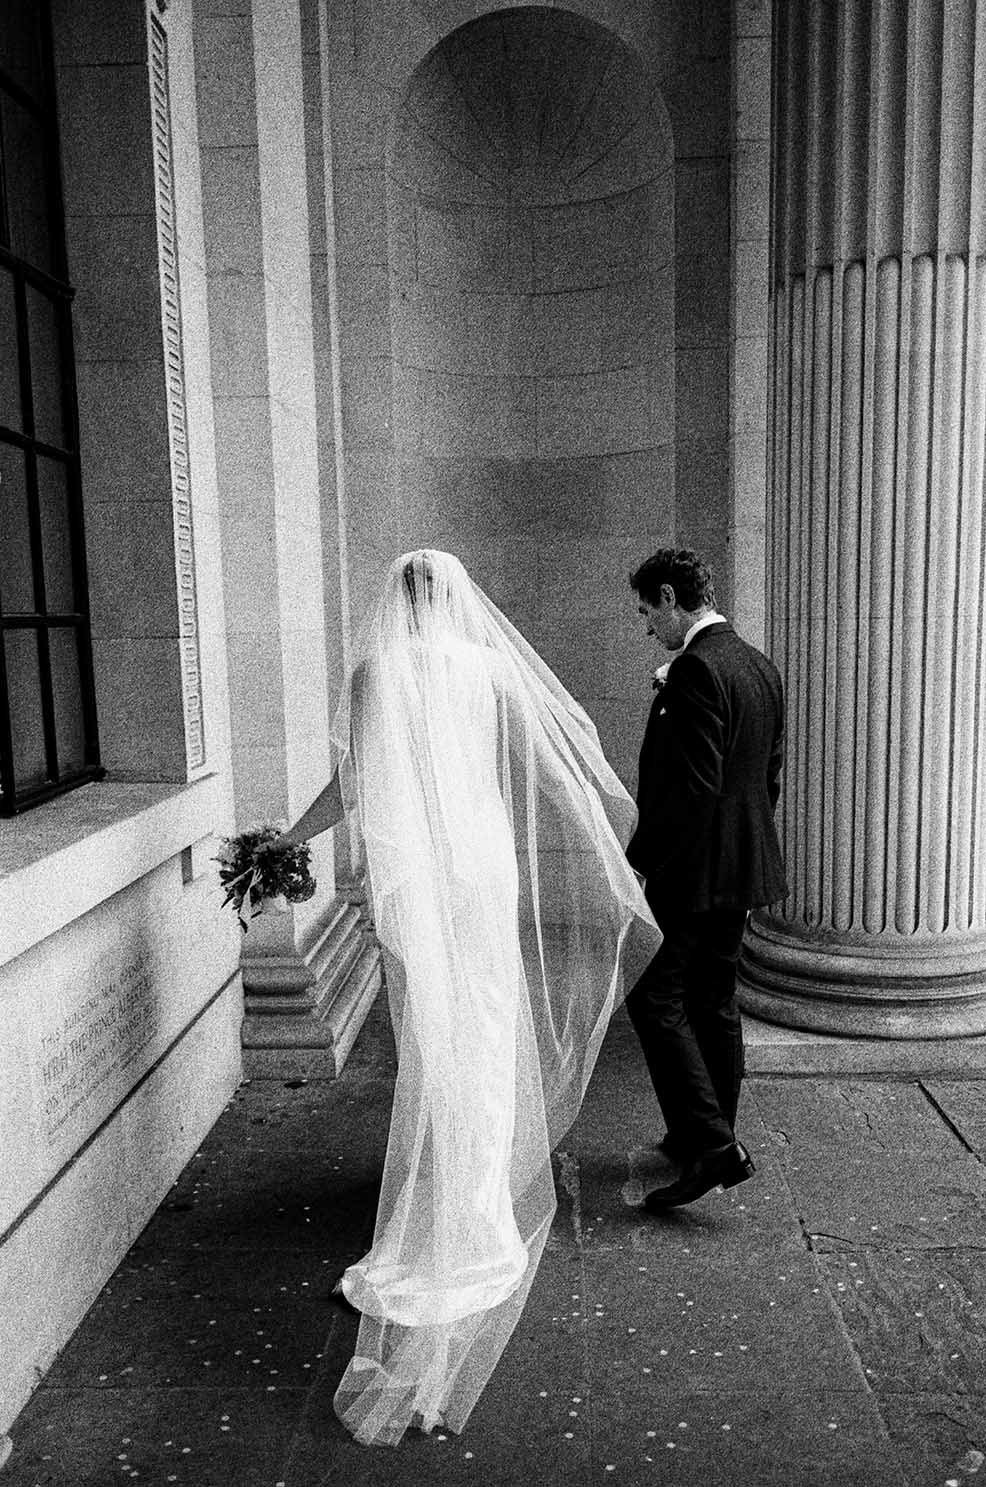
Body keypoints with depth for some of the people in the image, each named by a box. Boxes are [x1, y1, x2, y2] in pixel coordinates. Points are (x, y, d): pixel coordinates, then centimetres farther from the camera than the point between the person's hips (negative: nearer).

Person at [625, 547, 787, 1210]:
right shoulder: (761, 667, 11)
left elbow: (695, 785, -24)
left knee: (655, 1000, -1)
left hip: (694, 869, -10)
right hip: (746, 867, 10)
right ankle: (714, 1136, 30)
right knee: (714, 1001, 18)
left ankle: (712, 1147, -1)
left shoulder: (696, 669, -19)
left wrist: (640, 858, -15)